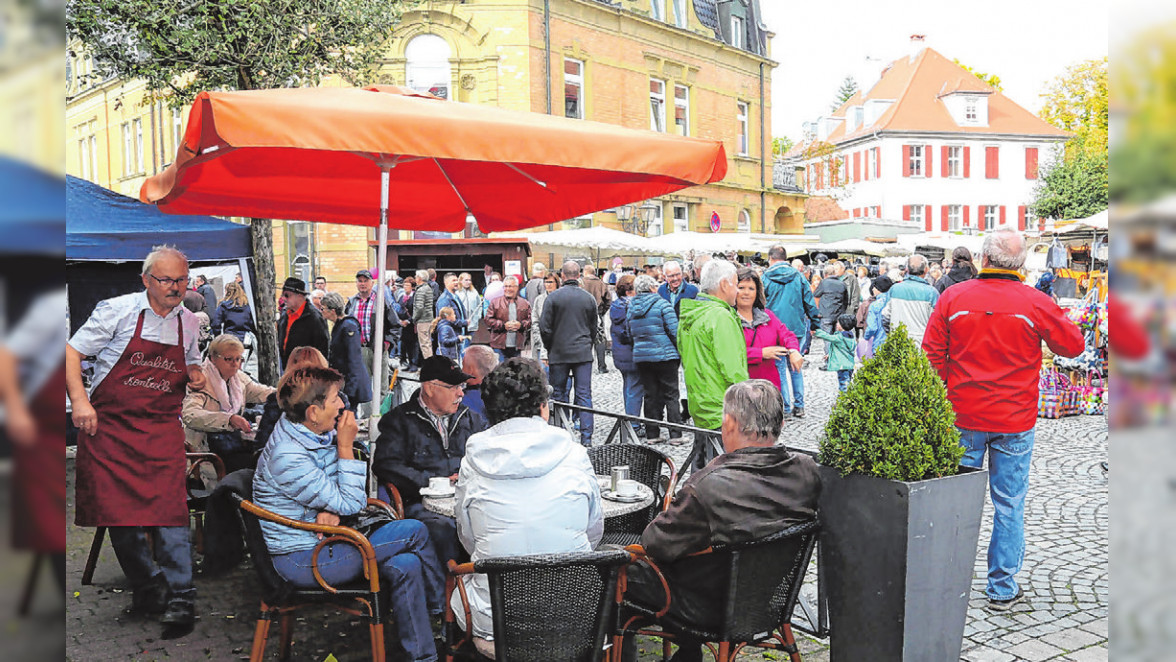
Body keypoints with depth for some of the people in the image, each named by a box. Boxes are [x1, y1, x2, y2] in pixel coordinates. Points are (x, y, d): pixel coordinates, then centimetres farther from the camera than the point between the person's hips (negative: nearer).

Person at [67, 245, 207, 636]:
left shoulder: (189, 322, 8)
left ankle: (180, 598, -4)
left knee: (168, 507, -10)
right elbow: (71, 353, -3)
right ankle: (146, 586, 22)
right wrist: (79, 401, -14)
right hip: (108, 424, -1)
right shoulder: (117, 311, -4)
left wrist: (195, 376, 2)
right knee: (118, 512, 3)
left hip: (163, 428, 2)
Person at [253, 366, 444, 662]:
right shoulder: (286, 458, -26)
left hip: (320, 539, 8)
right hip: (303, 560, -8)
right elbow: (350, 504, -21)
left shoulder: (320, 433, 0)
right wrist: (345, 445, -21)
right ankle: (441, 604, 6)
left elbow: (338, 496, 11)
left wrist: (332, 511, -12)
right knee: (414, 531, -14)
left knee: (406, 565, -9)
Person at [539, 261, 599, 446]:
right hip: (583, 354, 2)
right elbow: (594, 328, 11)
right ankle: (586, 437, 0)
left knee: (559, 395, 8)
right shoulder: (589, 298, 2)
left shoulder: (553, 297, -6)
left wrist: (550, 348, 8)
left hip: (559, 354, -1)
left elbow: (544, 328, -6)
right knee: (584, 395, 2)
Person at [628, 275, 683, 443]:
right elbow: (674, 331, -11)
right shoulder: (661, 304, -8)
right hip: (664, 356, -5)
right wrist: (681, 352, -2)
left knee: (650, 395, 11)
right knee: (671, 395, 2)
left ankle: (652, 434, 13)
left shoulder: (631, 308, 9)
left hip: (641, 356, 5)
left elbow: (630, 334, 15)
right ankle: (675, 435, 1)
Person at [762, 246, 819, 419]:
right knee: (796, 367, 14)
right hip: (797, 328, 3)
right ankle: (799, 406, 15)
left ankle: (784, 407, 6)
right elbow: (810, 303, 6)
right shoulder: (798, 276, 3)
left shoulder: (765, 278, -4)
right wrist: (815, 323, 15)